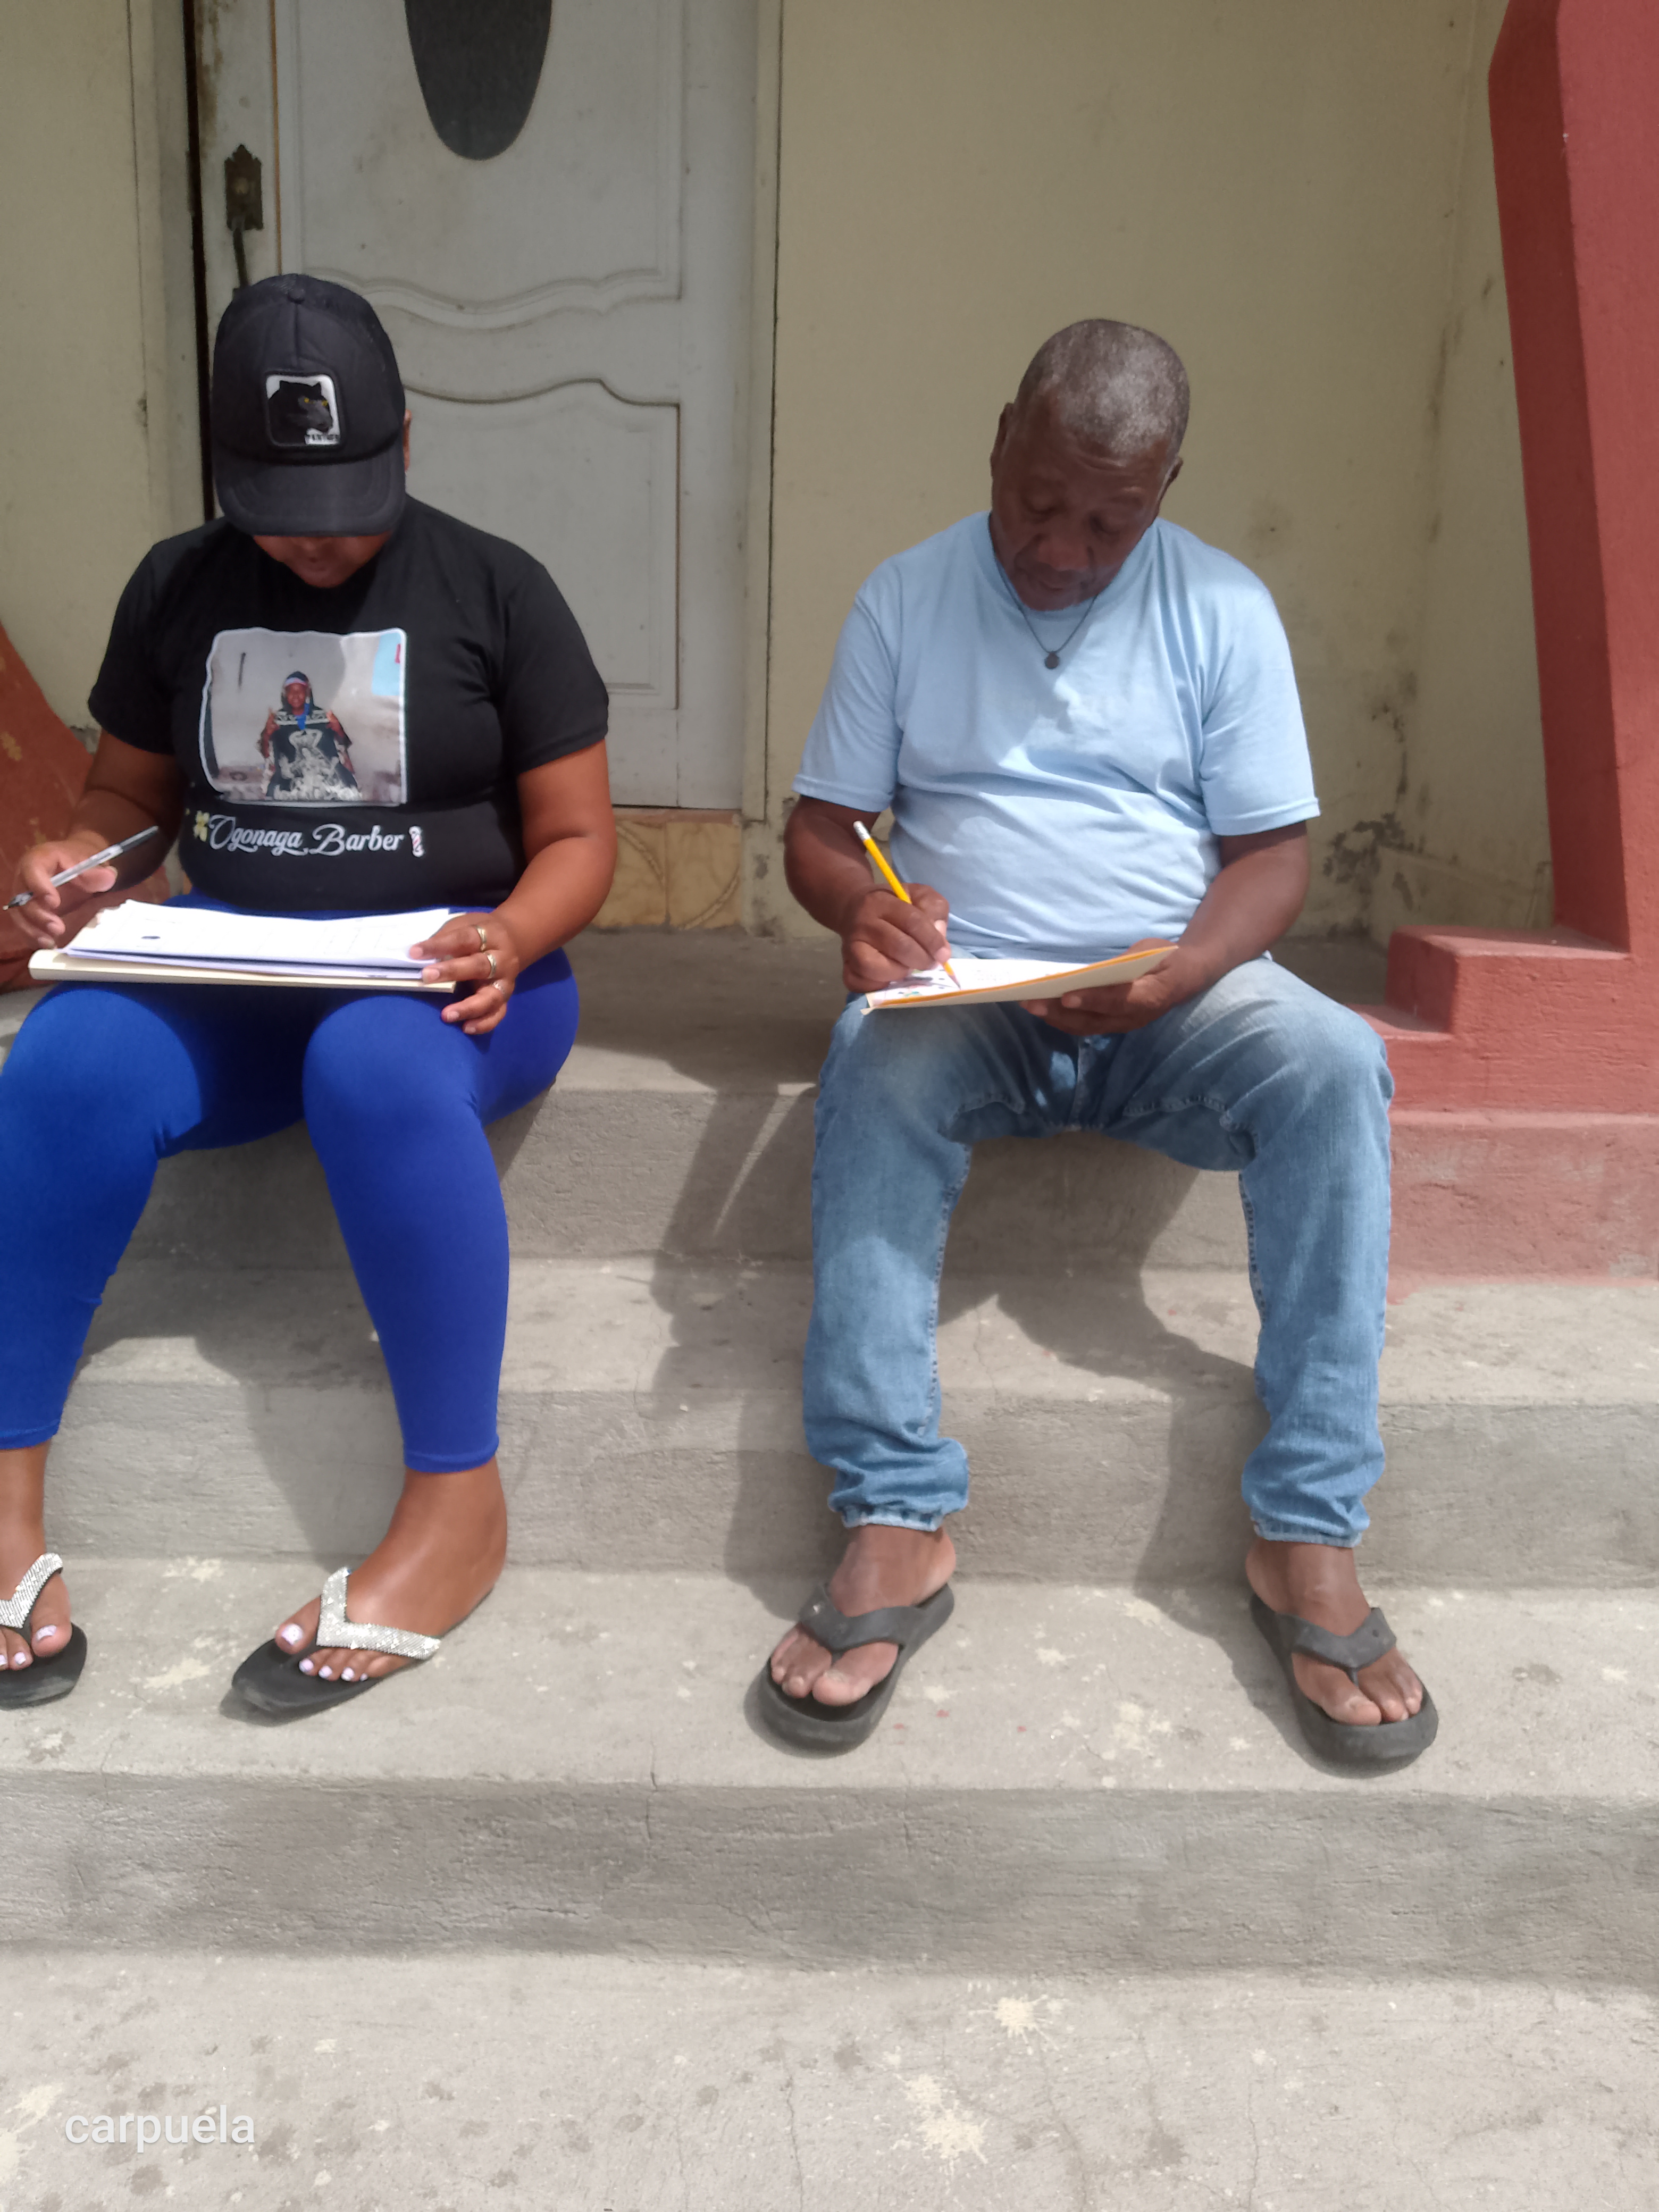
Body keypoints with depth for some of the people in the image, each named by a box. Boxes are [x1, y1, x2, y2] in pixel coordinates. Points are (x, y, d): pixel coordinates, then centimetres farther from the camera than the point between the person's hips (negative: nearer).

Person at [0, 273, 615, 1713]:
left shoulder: (493, 589, 2)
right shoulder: (179, 587, 11)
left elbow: (578, 839, 1)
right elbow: (129, 792, 18)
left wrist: (509, 937, -21)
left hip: (442, 976, -2)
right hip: (232, 970, 3)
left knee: (377, 1069, -39)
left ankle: (458, 1501, -28)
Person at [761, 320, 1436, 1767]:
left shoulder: (1223, 610, 5)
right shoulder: (906, 601, 7)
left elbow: (1274, 852, 1)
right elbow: (820, 830, 6)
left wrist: (1178, 977, -20)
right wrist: (861, 907, -19)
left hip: (1176, 1003, 0)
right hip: (966, 999, 0)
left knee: (1336, 1066, -30)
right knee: (874, 1066, -34)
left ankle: (1309, 1537, -26)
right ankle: (895, 1523, -33)